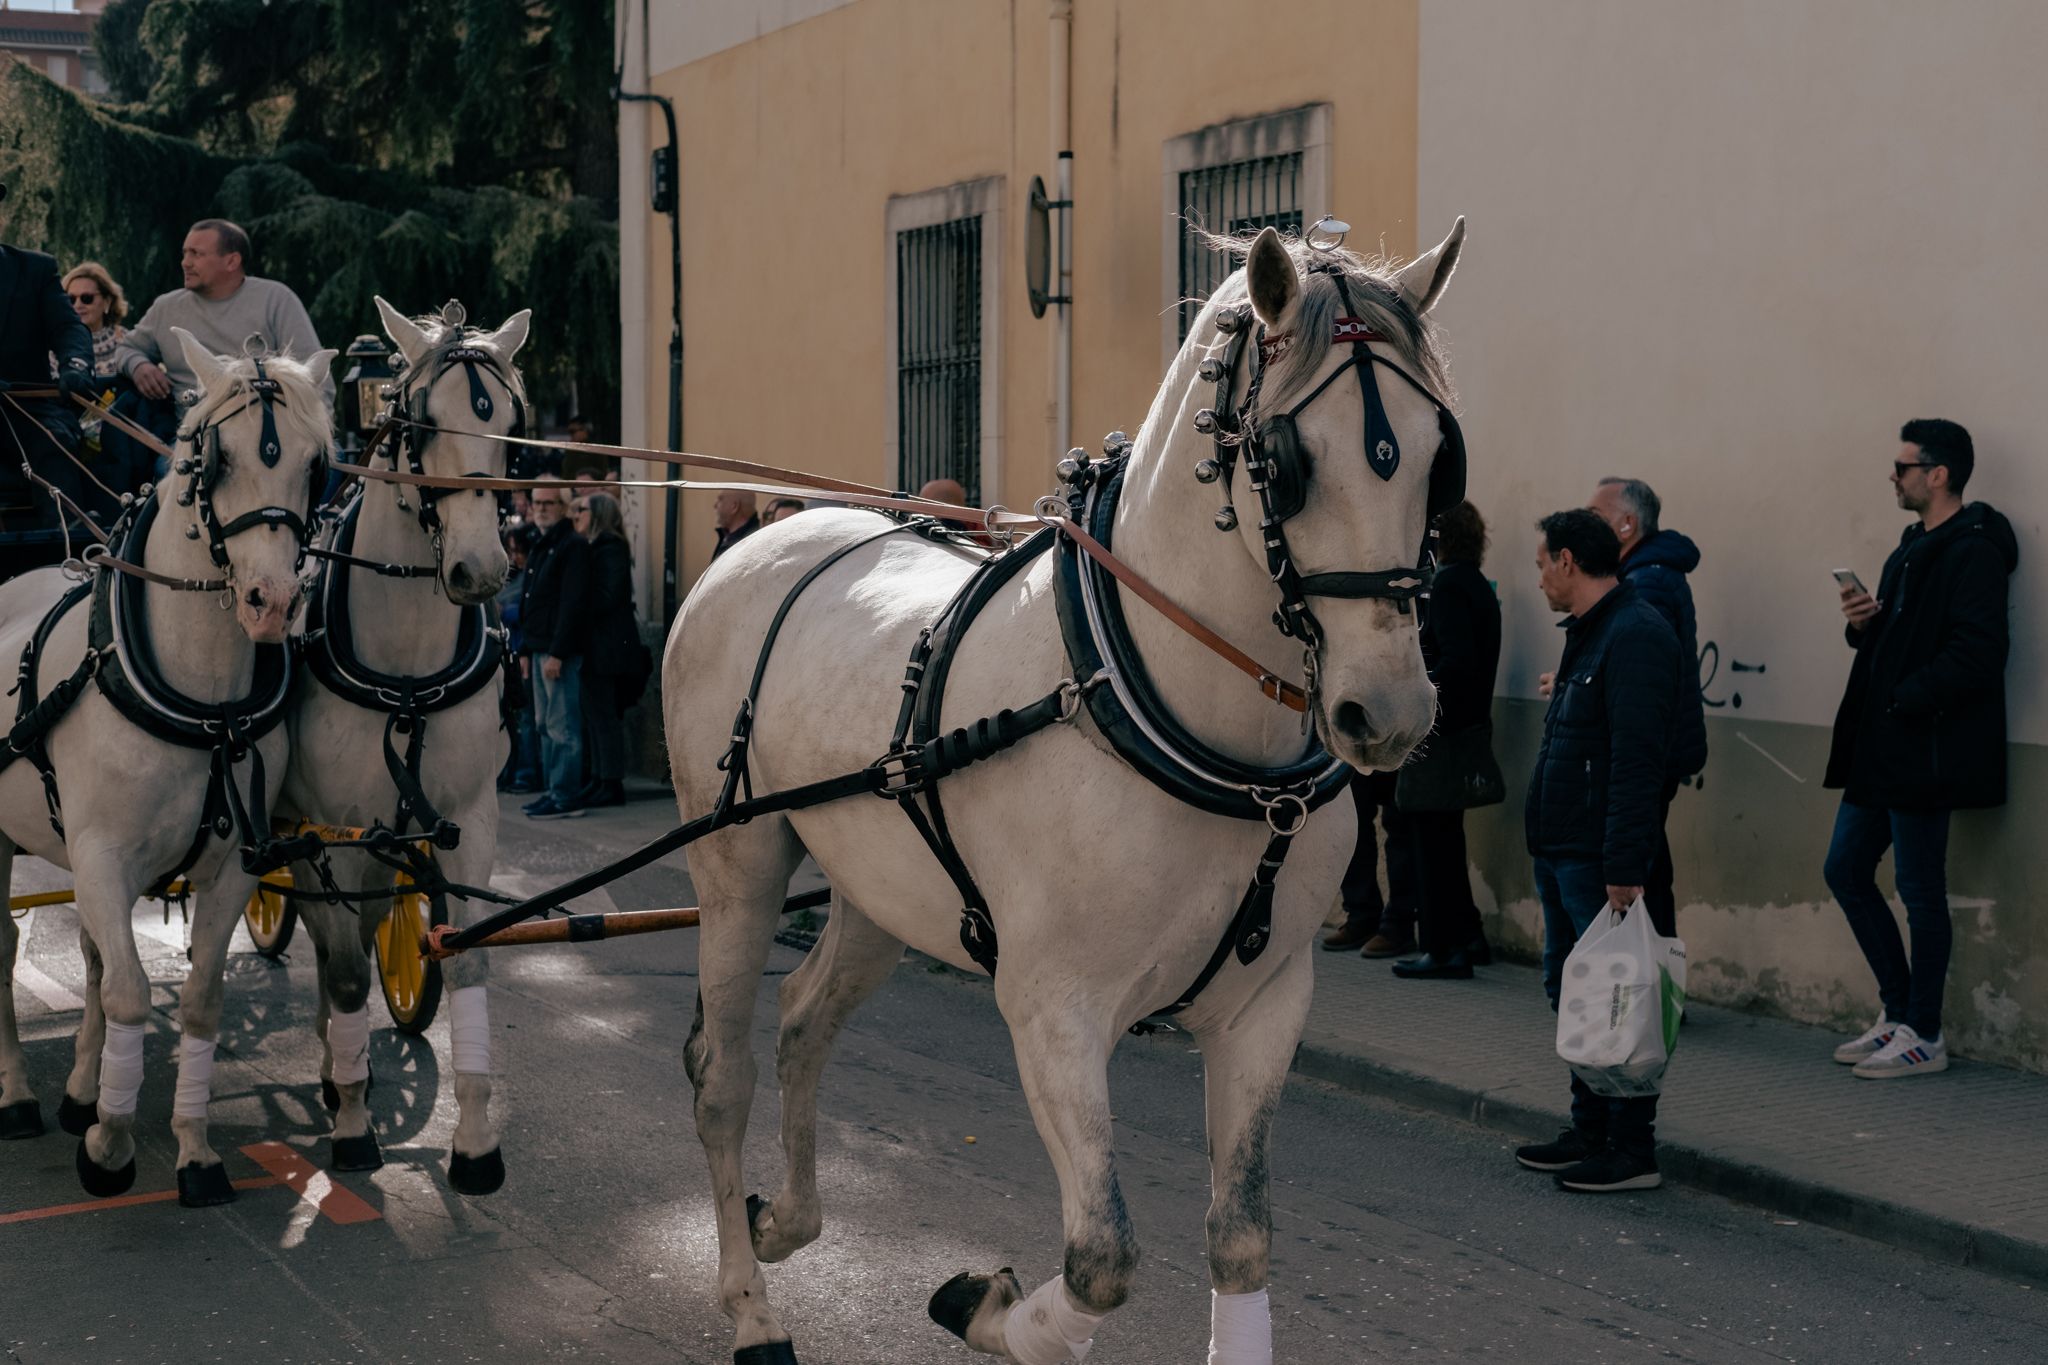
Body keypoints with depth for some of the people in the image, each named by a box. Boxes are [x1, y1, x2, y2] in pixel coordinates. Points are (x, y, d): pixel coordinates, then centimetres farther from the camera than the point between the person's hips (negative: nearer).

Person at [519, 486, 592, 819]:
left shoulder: (573, 546, -11)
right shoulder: (541, 548, 19)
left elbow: (572, 604, -18)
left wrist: (557, 653, -22)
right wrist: (527, 650, 18)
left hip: (560, 652, -10)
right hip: (540, 650, 10)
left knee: (562, 727, -9)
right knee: (545, 726, 13)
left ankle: (566, 797, -7)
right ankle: (553, 791, 19)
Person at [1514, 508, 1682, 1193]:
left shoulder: (1635, 636, -16)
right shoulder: (1588, 633, 18)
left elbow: (1636, 762, -23)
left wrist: (1623, 867, -26)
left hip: (1599, 859, -11)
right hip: (1559, 854, 11)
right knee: (1571, 992, 16)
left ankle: (1633, 1151, 0)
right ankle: (1591, 1134, 25)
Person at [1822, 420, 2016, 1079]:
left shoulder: (1971, 553, -15)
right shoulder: (1912, 550, 16)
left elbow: (1976, 654, -24)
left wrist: (1903, 702, -18)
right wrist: (1864, 623, 1)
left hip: (1924, 751, -10)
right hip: (1881, 751, 10)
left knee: (1920, 891, -2)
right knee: (1846, 871, 13)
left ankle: (1923, 1037, 9)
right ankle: (1899, 1012, 23)